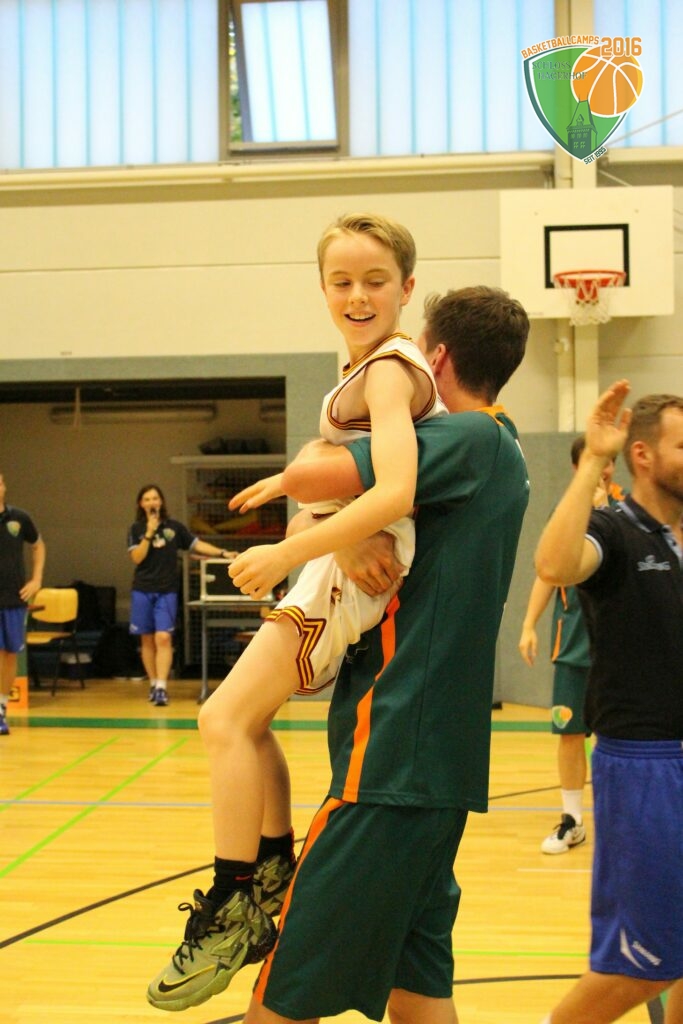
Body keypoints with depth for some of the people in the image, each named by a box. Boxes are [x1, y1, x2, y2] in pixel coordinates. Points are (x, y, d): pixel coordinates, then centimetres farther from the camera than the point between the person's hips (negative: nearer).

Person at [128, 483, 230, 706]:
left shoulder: (174, 527, 4)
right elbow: (137, 557, -7)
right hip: (142, 591, 1)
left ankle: (162, 687, -16)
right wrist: (149, 533, -17)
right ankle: (153, 684, 18)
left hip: (167, 592, -1)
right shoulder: (136, 529, 3)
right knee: (147, 640, 6)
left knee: (163, 638, -12)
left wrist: (223, 553, -6)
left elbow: (197, 544, 4)